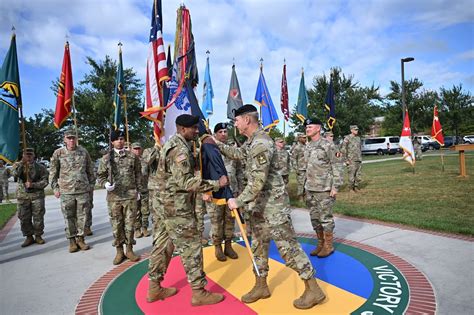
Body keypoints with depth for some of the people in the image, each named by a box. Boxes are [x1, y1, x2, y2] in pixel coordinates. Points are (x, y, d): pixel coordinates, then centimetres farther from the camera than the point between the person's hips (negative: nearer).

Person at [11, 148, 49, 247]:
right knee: (24, 218, 4)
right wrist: (22, 163, -23)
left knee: (38, 217, 2)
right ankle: (29, 237, 17)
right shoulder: (17, 165, 7)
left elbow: (45, 181, -2)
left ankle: (38, 236, 16)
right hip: (22, 196, 1)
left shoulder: (40, 167, 4)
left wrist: (33, 185, -16)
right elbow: (15, 174, -15)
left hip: (37, 195, -1)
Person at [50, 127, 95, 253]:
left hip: (83, 191, 1)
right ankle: (72, 240, 19)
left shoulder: (84, 152, 4)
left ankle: (80, 239, 20)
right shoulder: (58, 153, 0)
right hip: (66, 192, -1)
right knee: (69, 217, 7)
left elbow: (90, 170, 11)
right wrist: (55, 188, 1)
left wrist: (91, 185, 9)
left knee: (82, 216, 7)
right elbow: (53, 172, 5)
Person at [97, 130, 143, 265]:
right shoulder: (106, 158, 4)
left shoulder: (132, 156, 6)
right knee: (116, 225, 6)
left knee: (129, 223, 6)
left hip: (130, 195, 0)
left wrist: (138, 190, 9)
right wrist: (105, 184, -11)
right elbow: (100, 176, 9)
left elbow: (138, 174, 11)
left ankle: (129, 250, 19)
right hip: (114, 196, 0)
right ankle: (119, 251, 19)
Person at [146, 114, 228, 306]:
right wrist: (216, 184, -23)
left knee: (163, 245, 15)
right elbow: (186, 182, -26)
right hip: (178, 207, -10)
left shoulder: (172, 144, 15)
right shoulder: (180, 150, -18)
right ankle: (199, 292, 9)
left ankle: (154, 288, 26)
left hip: (167, 205, 10)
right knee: (191, 247, -1)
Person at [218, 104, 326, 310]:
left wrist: (239, 201, -26)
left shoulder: (261, 143, -22)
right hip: (258, 204, 10)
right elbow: (239, 154, 30)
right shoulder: (251, 141, 8)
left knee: (287, 245, -3)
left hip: (273, 203, -10)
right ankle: (261, 286, 31)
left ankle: (313, 289, 12)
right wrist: (217, 145, 24)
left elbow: (258, 181, -28)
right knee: (258, 244, 16)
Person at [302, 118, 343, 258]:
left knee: (325, 218, 1)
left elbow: (337, 167, -10)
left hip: (324, 189, -7)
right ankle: (320, 243, 26)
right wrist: (305, 186, 16)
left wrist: (335, 187, -14)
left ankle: (328, 246, 16)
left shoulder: (328, 145, -9)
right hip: (310, 189, 7)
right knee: (314, 218, 12)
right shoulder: (307, 147, 12)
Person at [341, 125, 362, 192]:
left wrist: (360, 158, 17)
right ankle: (351, 188, 8)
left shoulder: (358, 138, 14)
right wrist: (346, 160, -13)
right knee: (352, 175, -3)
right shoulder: (347, 138, -8)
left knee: (359, 175, 8)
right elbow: (343, 149, -10)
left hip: (359, 160, 7)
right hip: (351, 161, -7)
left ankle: (357, 187, 19)